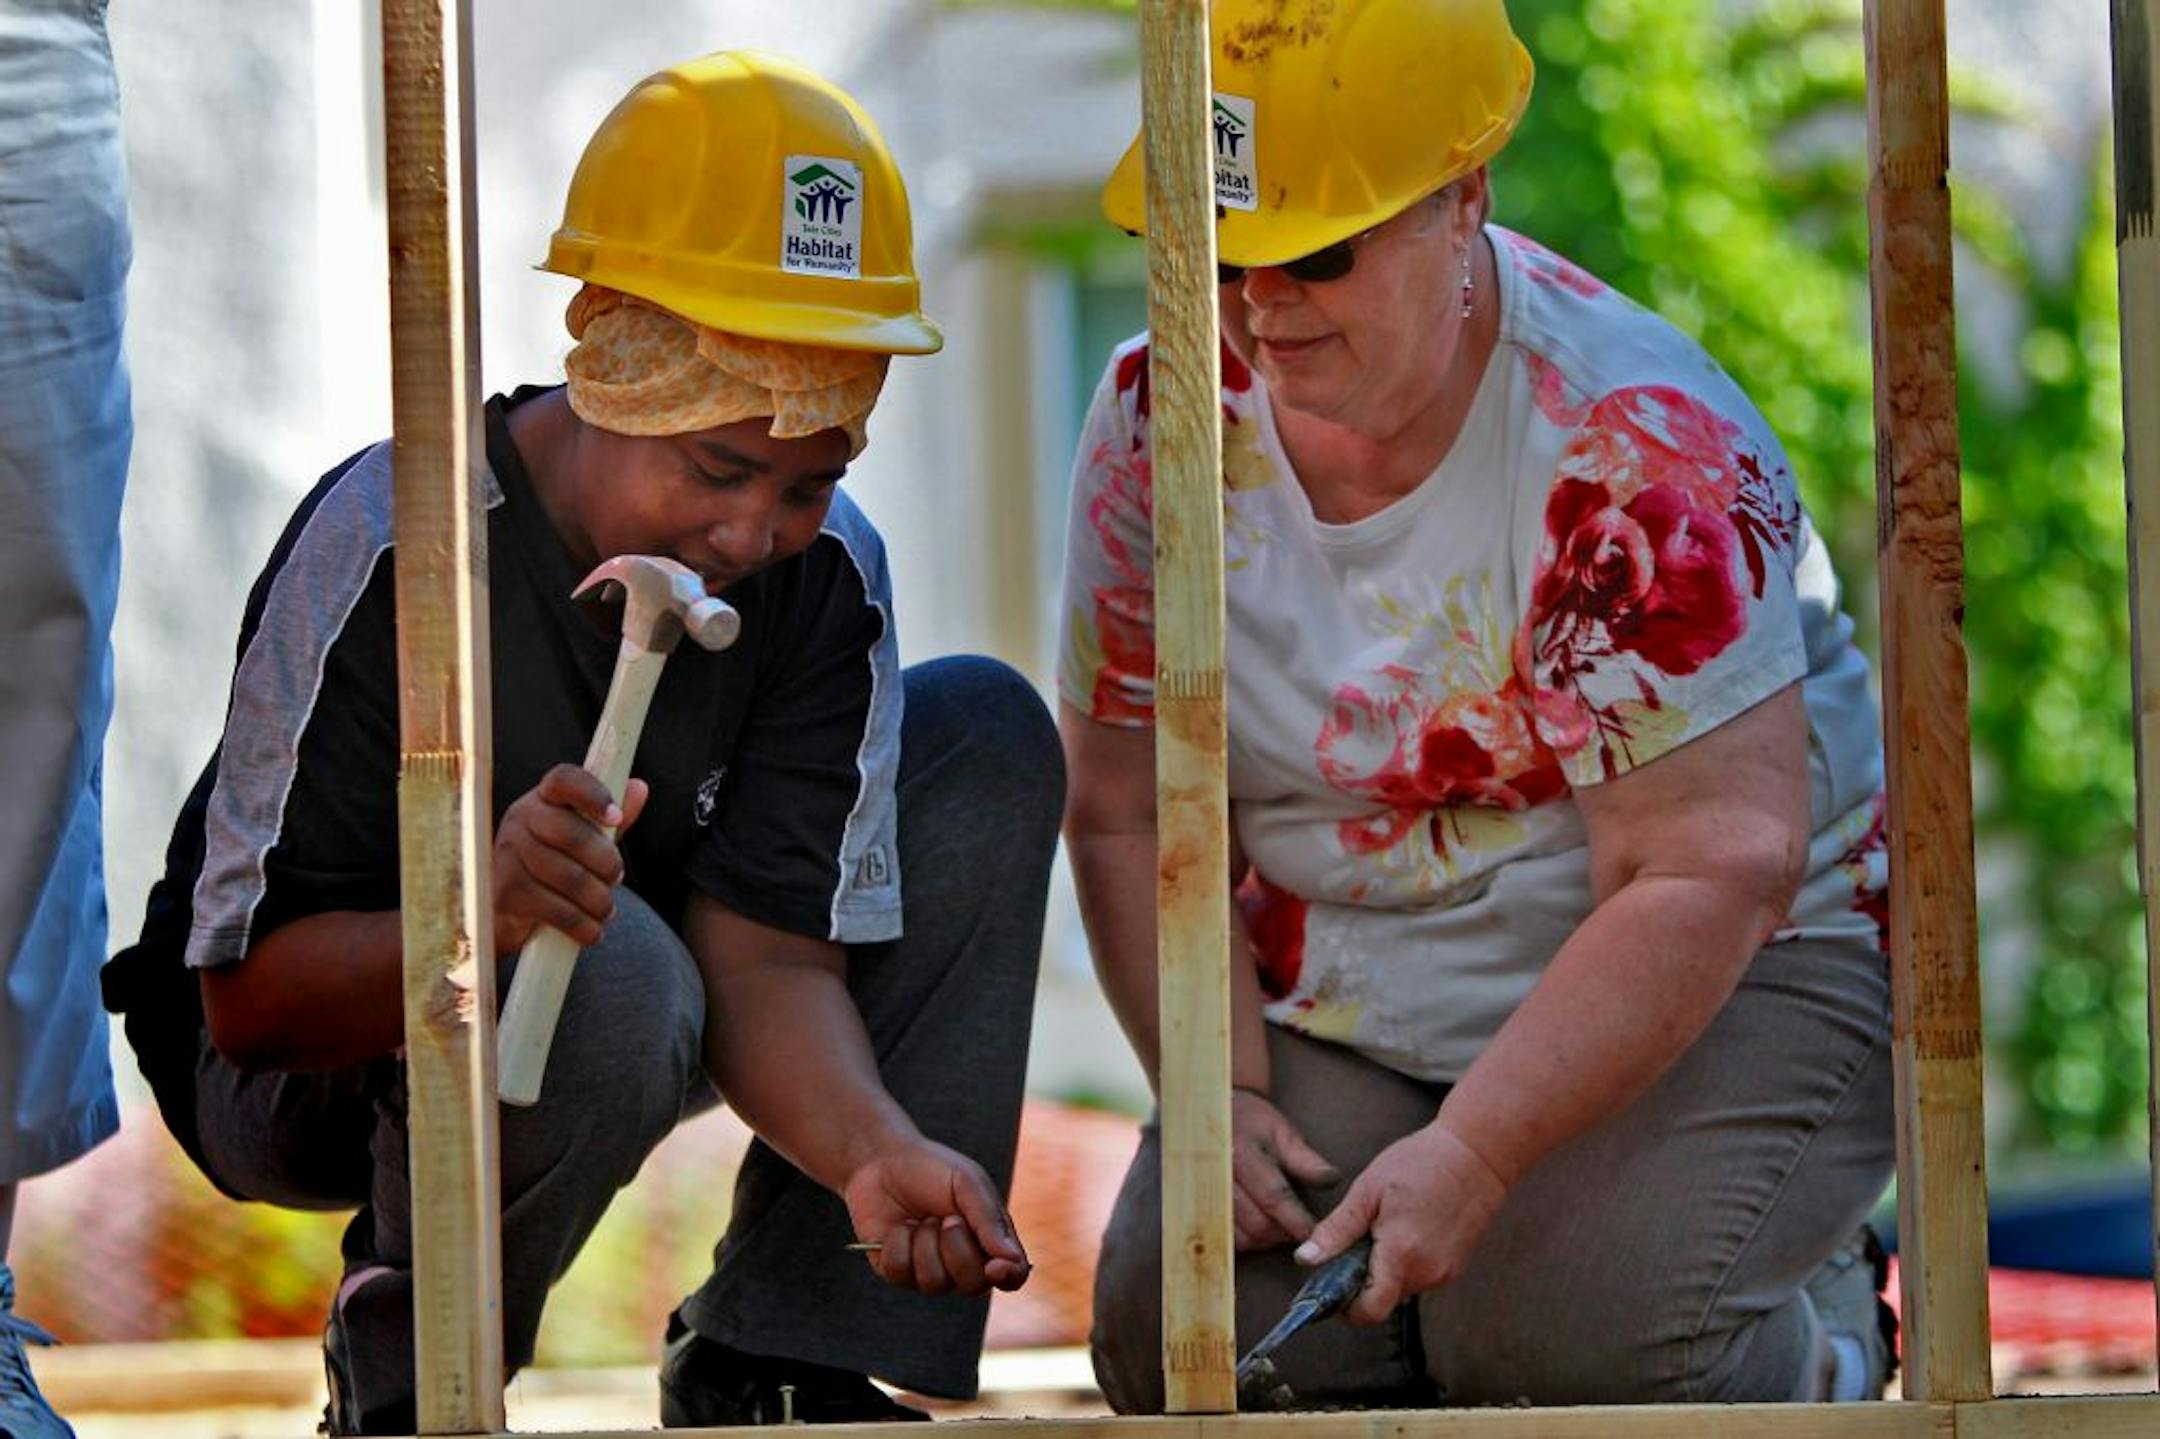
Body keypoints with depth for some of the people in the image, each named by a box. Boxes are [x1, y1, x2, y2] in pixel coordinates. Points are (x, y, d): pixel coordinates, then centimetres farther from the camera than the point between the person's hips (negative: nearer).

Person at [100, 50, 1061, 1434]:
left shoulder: (828, 576, -14)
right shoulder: (384, 544, -28)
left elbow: (769, 953, -20)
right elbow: (245, 991, -29)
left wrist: (876, 1146, -42)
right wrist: (477, 915, -50)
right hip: (307, 1062, -6)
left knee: (990, 736, -8)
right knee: (610, 973, -39)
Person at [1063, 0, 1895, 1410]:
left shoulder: (1633, 450, -22)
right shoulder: (1164, 423, -5)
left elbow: (1707, 875, -24)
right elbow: (1132, 815, 2)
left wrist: (1473, 1156, -32)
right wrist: (1218, 1097, -13)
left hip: (1726, 990, -5)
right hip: (1351, 1014, 5)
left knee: (1564, 1342, -31)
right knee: (1184, 1342, -21)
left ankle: (1818, 1339, 4)